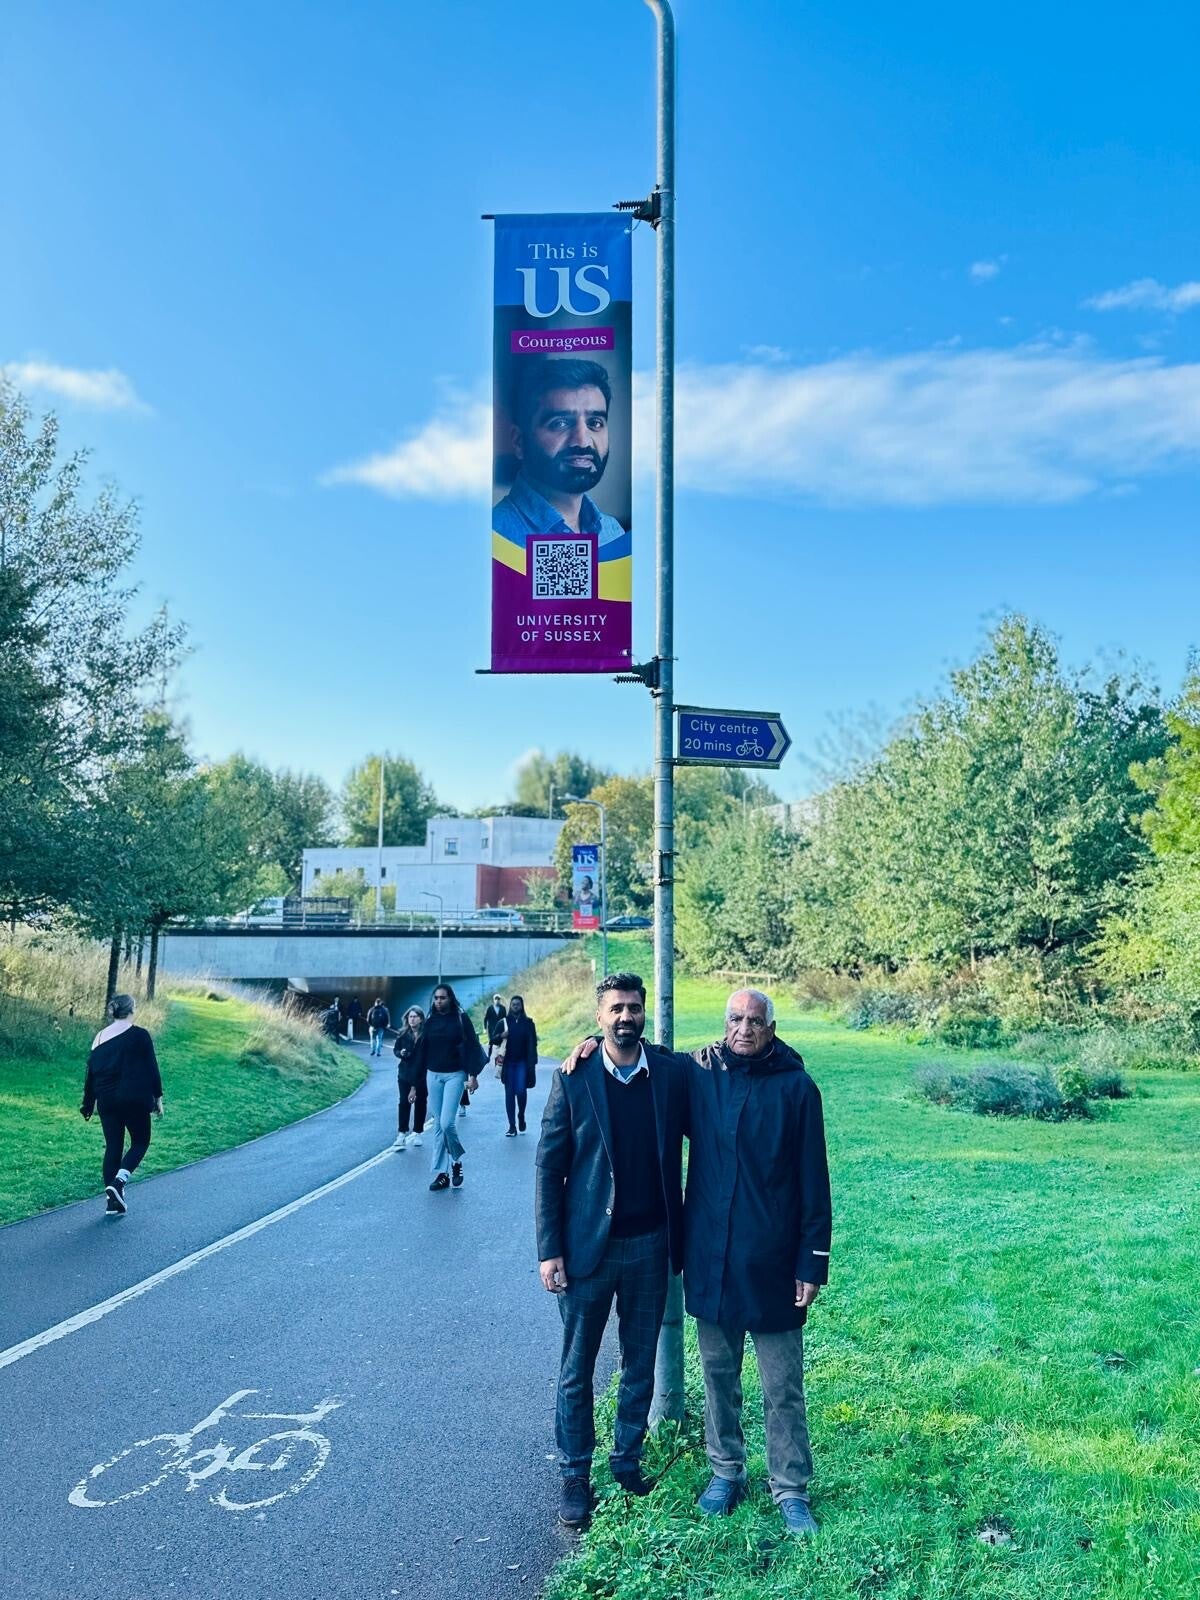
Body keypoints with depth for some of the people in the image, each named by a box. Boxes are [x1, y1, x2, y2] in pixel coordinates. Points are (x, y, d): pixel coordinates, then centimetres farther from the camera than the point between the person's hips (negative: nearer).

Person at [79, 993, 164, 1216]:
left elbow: (90, 1073, 12)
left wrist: (88, 1104, 20)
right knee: (140, 1142, 11)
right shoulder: (139, 1035, -6)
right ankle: (118, 1181, -13)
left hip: (106, 1101, 5)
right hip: (134, 1100, -5)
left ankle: (113, 1202, 10)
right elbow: (152, 1069, -5)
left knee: (113, 1147, 11)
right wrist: (158, 1097, 3)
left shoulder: (100, 1037, 9)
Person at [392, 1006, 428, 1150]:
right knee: (404, 1102, -1)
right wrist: (400, 1053, -14)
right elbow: (395, 1049, 8)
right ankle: (402, 1134, 1)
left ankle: (416, 1132, 20)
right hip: (405, 1073, 1)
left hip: (421, 1074, -1)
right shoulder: (403, 1034, -3)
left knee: (420, 1102, 7)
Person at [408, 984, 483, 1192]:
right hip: (433, 1075, 4)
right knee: (438, 1125, 5)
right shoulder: (430, 1021, 6)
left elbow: (471, 1047, -6)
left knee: (446, 1123, -14)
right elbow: (421, 1051, 8)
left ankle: (457, 1161, 12)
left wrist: (473, 1075, -13)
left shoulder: (461, 1019, -3)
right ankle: (441, 1173, 12)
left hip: (454, 1075, -4)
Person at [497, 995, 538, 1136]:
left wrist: (532, 1063, -6)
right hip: (508, 1062, 1)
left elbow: (532, 1043, 1)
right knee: (509, 1093, 1)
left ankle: (521, 1116, 19)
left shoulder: (528, 1022, 4)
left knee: (521, 1091, -11)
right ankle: (512, 1127, 6)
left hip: (522, 1062, -1)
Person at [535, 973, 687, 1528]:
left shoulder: (673, 1073, -4)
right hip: (588, 1245, -2)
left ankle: (628, 1458, 36)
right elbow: (549, 1167, -6)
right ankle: (575, 1477, 27)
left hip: (650, 1244, 2)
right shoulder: (573, 1079, -10)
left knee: (640, 1363, 17)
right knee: (577, 1369, 11)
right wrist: (549, 1249, -8)